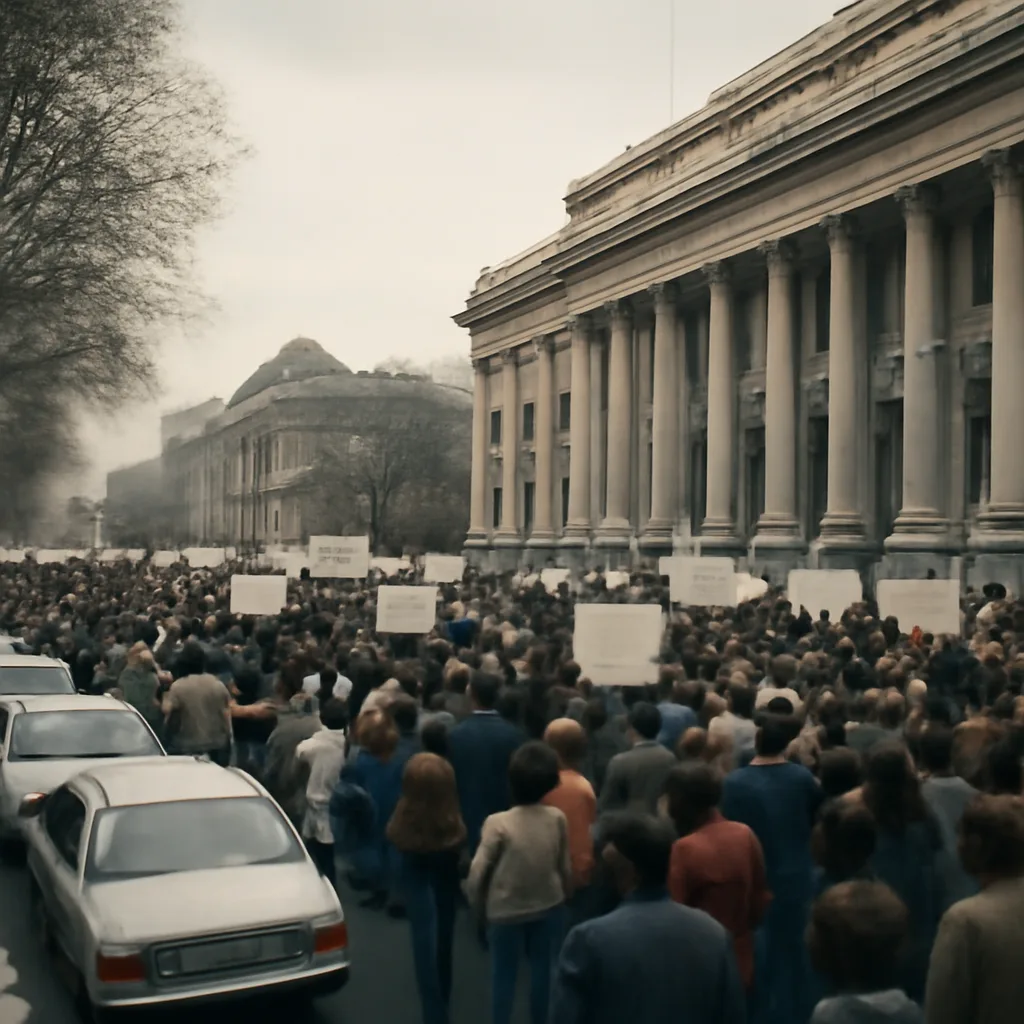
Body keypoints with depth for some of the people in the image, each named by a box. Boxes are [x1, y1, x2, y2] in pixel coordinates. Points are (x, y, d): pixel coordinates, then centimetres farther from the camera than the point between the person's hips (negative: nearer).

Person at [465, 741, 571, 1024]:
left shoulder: (498, 823, -23)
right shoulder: (557, 819, -13)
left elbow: (477, 874, -19)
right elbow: (565, 867, -2)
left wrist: (478, 905, -1)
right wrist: (564, 895, 17)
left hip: (506, 910, -2)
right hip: (548, 907, 3)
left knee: (504, 976, 12)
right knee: (542, 971, 17)